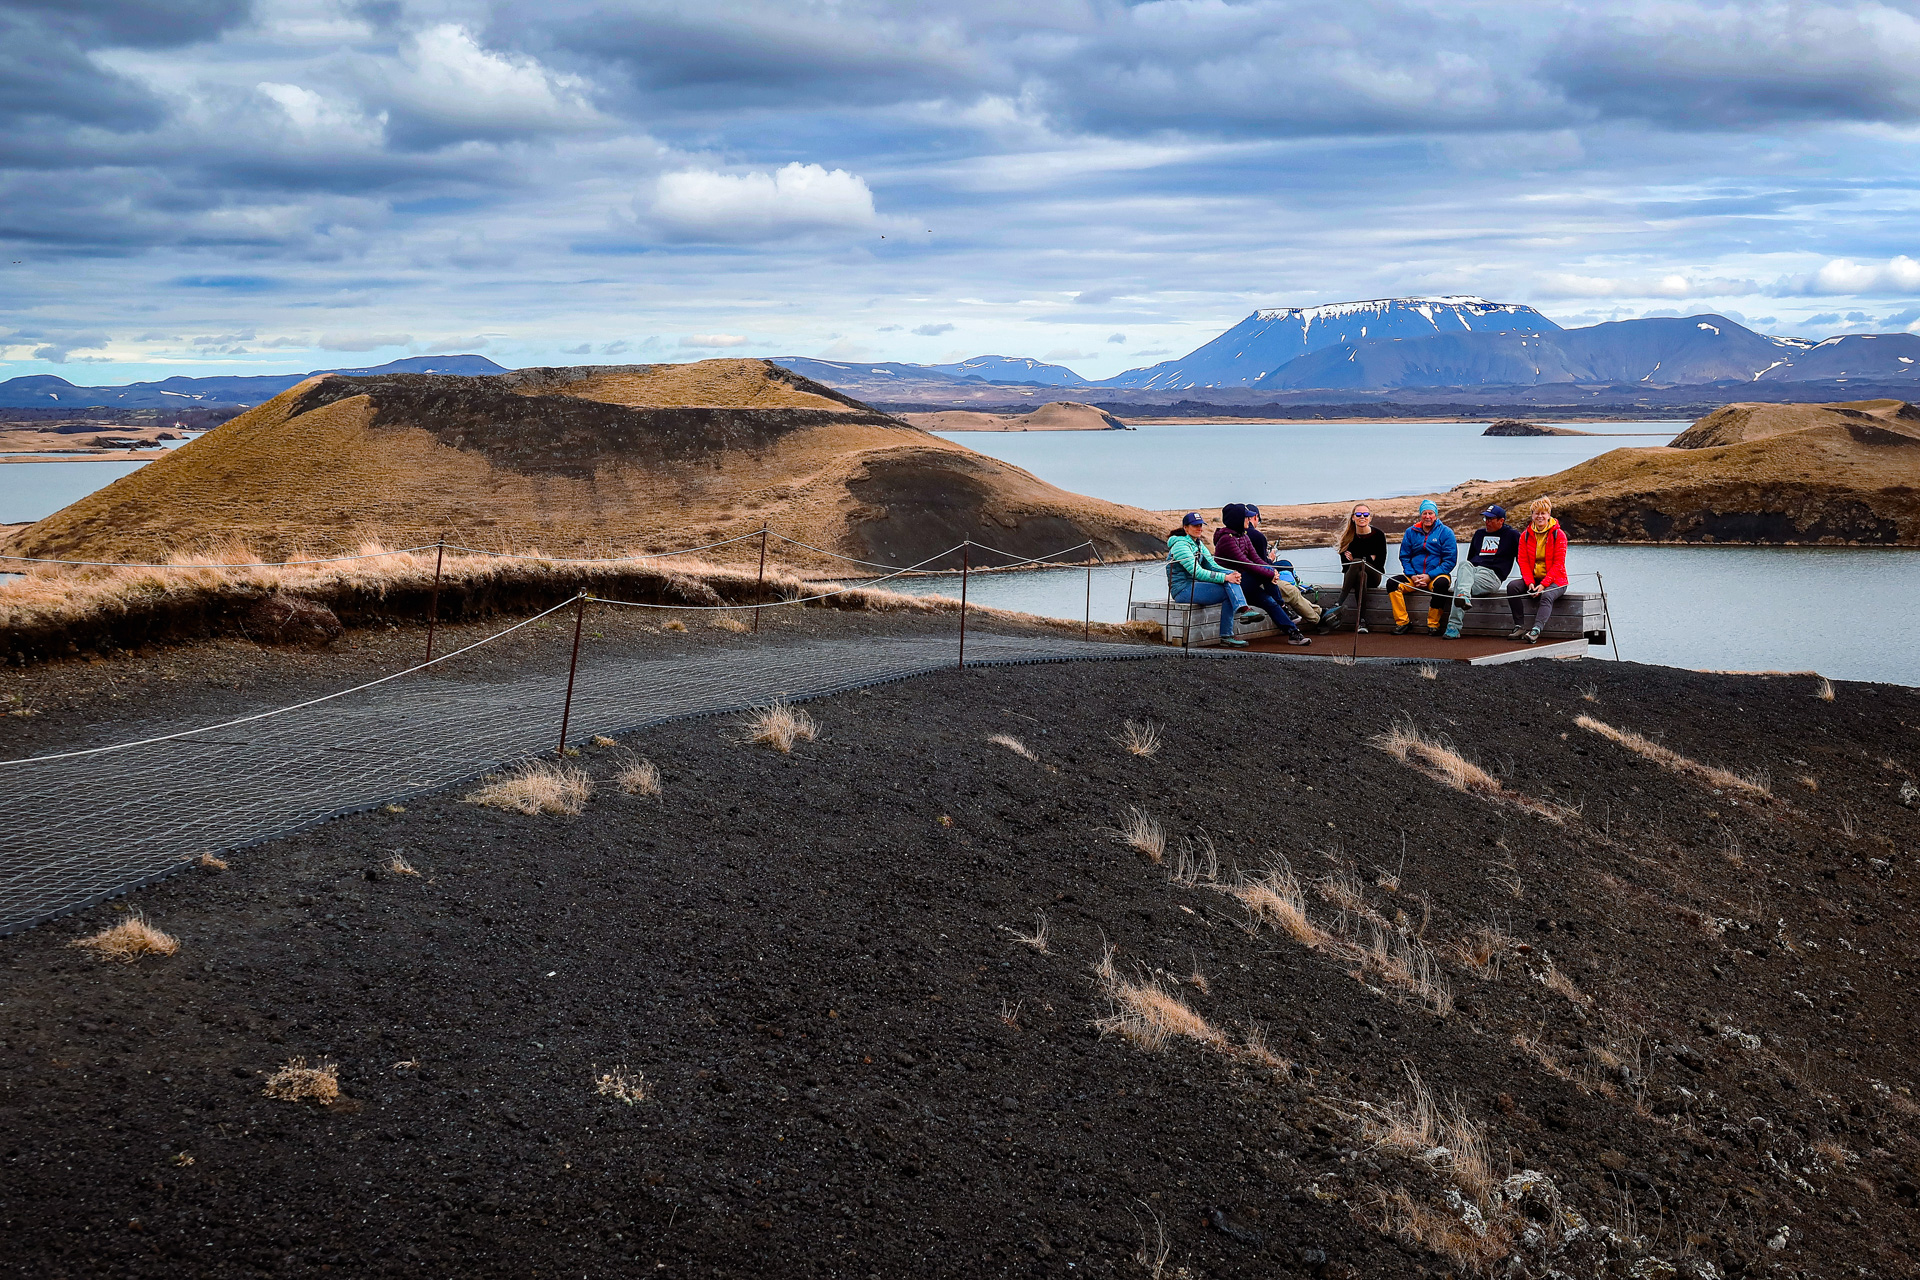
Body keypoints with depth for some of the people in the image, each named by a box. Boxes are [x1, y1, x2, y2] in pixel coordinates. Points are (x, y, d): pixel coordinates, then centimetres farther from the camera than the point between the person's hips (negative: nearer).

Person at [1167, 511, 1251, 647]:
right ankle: (1226, 636, -23)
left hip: (1194, 585, 9)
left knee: (1230, 578, -14)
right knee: (1228, 593, -21)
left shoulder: (1198, 544, 17)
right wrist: (1225, 577, -25)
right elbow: (1198, 573, -21)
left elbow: (1212, 565, 10)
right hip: (1183, 589, -9)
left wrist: (1232, 574, -11)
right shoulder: (1181, 545, -13)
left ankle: (1242, 609, -31)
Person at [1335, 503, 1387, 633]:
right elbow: (1344, 563, 3)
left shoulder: (1378, 535, 0)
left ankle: (1339, 605, -42)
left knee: (1357, 563, -34)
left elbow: (1380, 563, -3)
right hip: (1351, 576, 1)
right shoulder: (1347, 537, 5)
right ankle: (1361, 622, -49)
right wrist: (1368, 559, -12)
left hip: (1373, 577, -1)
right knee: (1360, 575, -37)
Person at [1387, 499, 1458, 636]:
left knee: (1441, 584, -38)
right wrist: (1412, 576, -8)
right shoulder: (1411, 532, 9)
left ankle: (1433, 624, -24)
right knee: (1392, 583, -22)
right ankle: (1402, 622, -15)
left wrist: (1429, 576, -16)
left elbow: (1450, 560, -6)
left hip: (1436, 575, -3)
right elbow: (1404, 557, 10)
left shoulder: (1445, 532, -1)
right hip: (1414, 576, 3)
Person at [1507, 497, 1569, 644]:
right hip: (1533, 578, 4)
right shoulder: (1526, 535, 7)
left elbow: (1558, 564, -10)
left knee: (1547, 596, -36)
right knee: (1512, 586, -23)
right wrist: (1530, 582, -15)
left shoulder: (1558, 535, -5)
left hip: (1554, 580, -4)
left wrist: (1544, 584, -21)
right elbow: (1523, 561, 2)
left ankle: (1536, 631, -56)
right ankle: (1519, 627, -26)